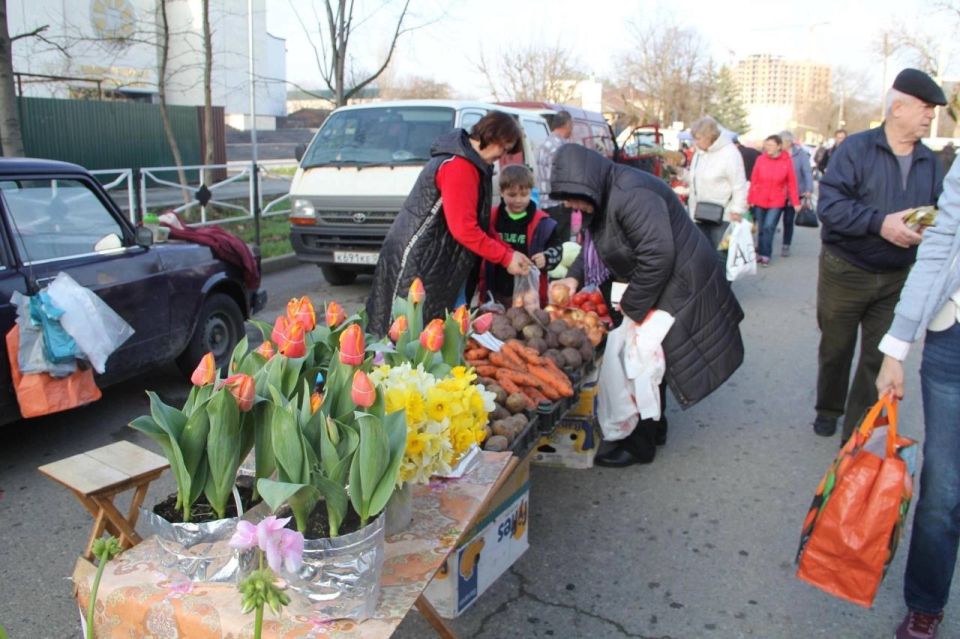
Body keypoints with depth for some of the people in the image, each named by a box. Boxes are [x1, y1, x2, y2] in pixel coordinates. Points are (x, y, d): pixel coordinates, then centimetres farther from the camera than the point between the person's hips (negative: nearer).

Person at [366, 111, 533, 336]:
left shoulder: (473, 165, 13)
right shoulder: (458, 167, -19)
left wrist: (509, 251, 4)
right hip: (414, 261, -10)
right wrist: (506, 257, -17)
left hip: (433, 259, 10)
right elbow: (464, 229, -23)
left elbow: (478, 222, 14)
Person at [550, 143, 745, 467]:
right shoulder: (604, 197, 5)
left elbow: (658, 256, -31)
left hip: (679, 287, -10)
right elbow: (593, 246, 15)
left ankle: (640, 445, 11)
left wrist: (632, 305, -22)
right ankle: (655, 428, 35)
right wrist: (574, 277, -3)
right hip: (655, 287, 10)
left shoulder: (630, 196, -28)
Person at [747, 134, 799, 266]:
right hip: (759, 200, 2)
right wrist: (750, 199, 0)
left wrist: (796, 202, -2)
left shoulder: (786, 161, -6)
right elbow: (754, 180, 0)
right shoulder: (761, 159, -4)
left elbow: (792, 183, -2)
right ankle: (761, 253, 23)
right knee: (762, 228, 10)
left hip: (776, 202, -2)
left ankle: (765, 255, 2)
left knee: (769, 227, -10)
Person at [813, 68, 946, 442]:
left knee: (880, 358, 4)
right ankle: (828, 410, 38)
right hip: (845, 271, -3)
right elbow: (830, 205, -20)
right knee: (836, 349, 14)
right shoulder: (856, 148, -11)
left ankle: (858, 433, 17)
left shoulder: (929, 162, 5)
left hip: (896, 279, 4)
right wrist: (881, 223, -29)